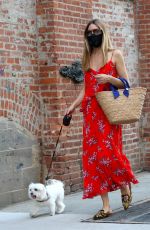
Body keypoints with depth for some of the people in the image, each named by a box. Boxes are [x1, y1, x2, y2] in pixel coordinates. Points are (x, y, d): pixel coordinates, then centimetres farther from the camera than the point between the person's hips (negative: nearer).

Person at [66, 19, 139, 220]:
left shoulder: (115, 54, 4)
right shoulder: (87, 58, 16)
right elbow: (86, 88, 17)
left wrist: (109, 78, -15)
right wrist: (73, 105, 5)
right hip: (90, 111, 5)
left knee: (108, 151, -14)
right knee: (93, 154, -3)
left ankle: (124, 185, 16)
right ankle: (106, 206, 1)